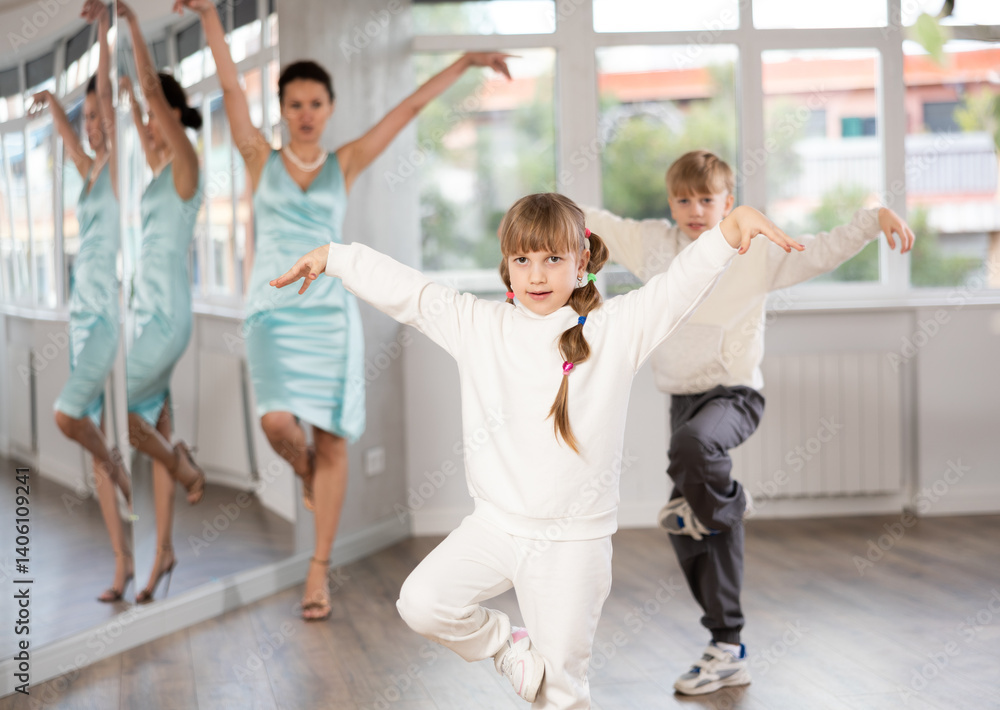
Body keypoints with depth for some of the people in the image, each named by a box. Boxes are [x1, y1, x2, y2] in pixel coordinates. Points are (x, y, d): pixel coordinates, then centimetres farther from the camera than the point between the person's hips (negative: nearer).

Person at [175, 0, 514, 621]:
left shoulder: (345, 164, 8)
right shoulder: (261, 159, 6)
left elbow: (409, 109, 8)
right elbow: (232, 88, -3)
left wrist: (464, 63, 8)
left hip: (331, 315, 1)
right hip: (273, 314, -1)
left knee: (331, 443, 0)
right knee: (279, 422, -23)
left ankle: (319, 572, 10)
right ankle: (307, 476, 14)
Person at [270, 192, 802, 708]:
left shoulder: (617, 329, -4)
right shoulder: (477, 325, 3)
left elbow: (682, 285, -13)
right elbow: (403, 290, 6)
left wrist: (732, 227, -28)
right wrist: (332, 257, 8)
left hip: (574, 539, -2)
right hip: (496, 523, 3)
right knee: (422, 603, -15)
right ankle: (506, 646, 11)